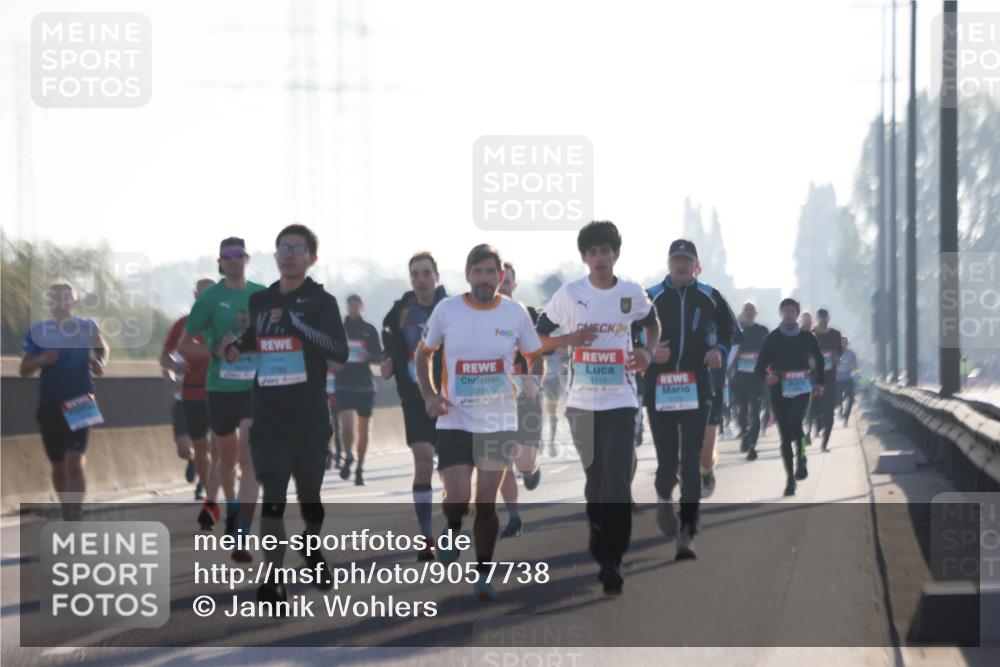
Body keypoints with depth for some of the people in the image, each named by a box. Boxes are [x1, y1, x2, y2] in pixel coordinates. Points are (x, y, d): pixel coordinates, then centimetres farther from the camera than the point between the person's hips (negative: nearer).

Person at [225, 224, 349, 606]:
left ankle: (312, 549, 43)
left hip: (311, 419, -2)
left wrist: (296, 322, -26)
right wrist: (236, 348, 5)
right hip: (268, 418, 2)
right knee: (273, 499, -9)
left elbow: (340, 352, -19)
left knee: (309, 495, 14)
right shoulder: (259, 301, 9)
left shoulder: (321, 301, -4)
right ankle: (272, 582, -10)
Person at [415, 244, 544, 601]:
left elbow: (536, 357, 11)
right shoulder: (447, 309, -4)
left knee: (486, 502, 3)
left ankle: (483, 574, 16)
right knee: (457, 499, -11)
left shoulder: (516, 313, -2)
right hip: (455, 421, -1)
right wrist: (429, 395, -4)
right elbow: (423, 353, 10)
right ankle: (453, 528, 24)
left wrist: (533, 383, -11)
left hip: (499, 422, 1)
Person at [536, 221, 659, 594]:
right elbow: (538, 340, 2)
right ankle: (599, 554, 29)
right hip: (582, 402, 1)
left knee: (618, 485, -11)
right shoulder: (568, 295, -4)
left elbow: (653, 325, 19)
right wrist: (569, 339, -17)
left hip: (621, 401, -1)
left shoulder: (633, 294, 0)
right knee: (595, 481, 12)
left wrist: (648, 354, -1)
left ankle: (611, 563, -11)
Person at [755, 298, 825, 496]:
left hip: (801, 389, -1)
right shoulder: (772, 339, 2)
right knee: (785, 435, 3)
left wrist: (819, 383, 17)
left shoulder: (807, 337, 7)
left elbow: (819, 360, 23)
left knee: (794, 422, -26)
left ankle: (801, 458, -1)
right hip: (779, 391, 1)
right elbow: (760, 367, -1)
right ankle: (790, 478, 12)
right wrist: (766, 377, -22)